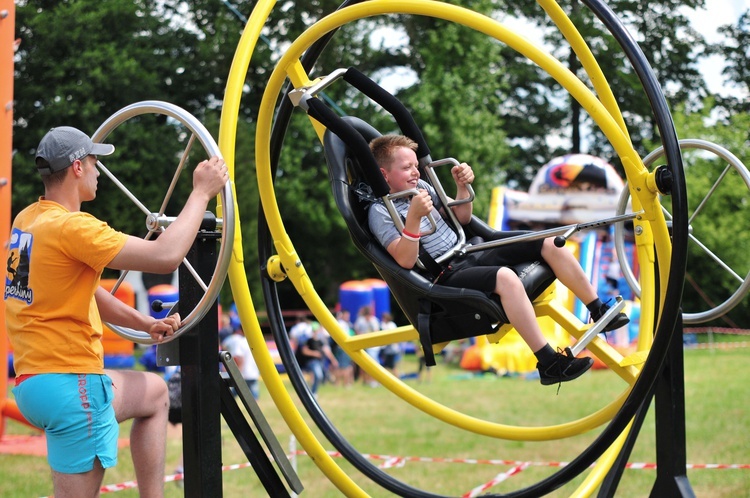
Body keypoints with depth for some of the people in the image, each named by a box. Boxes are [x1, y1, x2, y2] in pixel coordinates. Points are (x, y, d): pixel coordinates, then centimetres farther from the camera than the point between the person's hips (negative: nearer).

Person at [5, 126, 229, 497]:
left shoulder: (27, 220, 11)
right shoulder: (70, 226, -18)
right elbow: (166, 256, -23)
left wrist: (145, 323, 11)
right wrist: (201, 192, -11)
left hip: (35, 379, 10)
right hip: (70, 385, -10)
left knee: (154, 392, 28)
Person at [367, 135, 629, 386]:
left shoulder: (420, 186, 14)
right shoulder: (379, 212, -9)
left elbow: (462, 218, 22)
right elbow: (405, 260, -22)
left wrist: (462, 187, 4)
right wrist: (413, 216, -34)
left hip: (470, 256, 9)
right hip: (445, 278, -9)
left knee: (548, 244, -3)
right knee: (505, 277, -37)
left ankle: (599, 311, 5)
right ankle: (549, 364, -37)